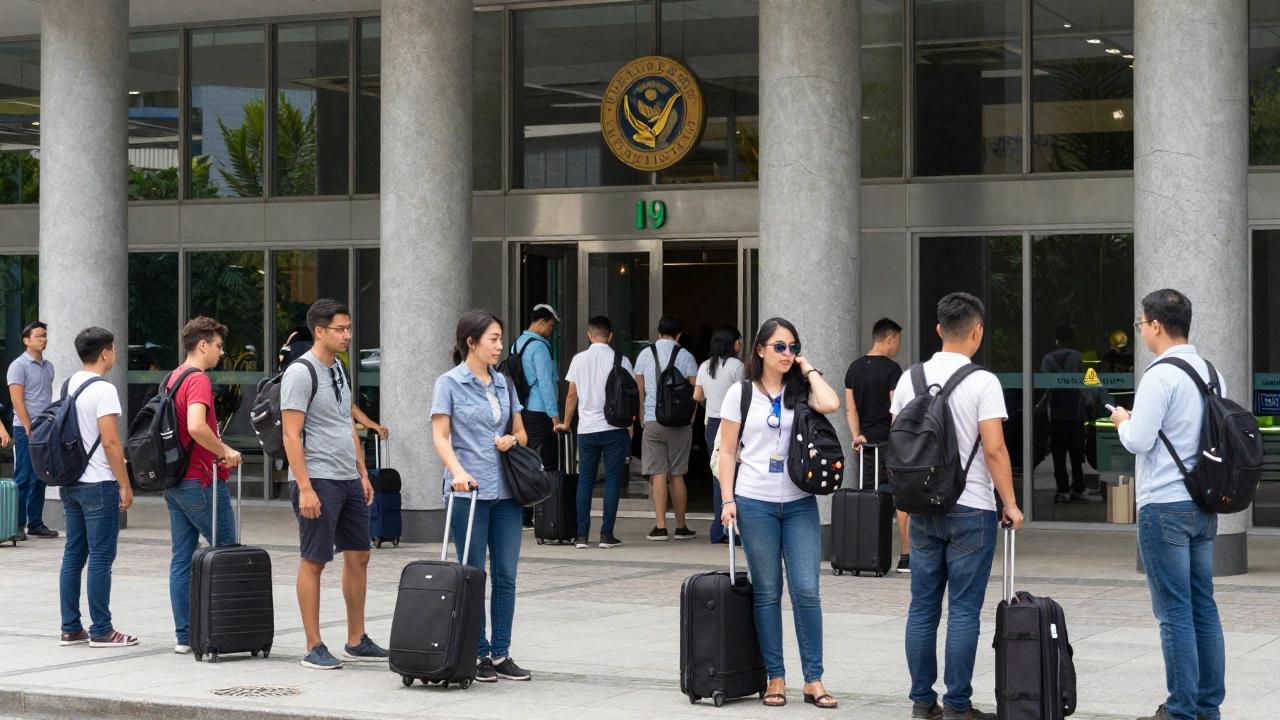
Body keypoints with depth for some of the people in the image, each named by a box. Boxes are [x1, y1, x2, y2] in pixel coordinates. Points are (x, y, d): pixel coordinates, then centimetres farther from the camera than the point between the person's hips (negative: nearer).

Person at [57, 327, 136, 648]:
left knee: (73, 555, 10)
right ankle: (101, 631, -1)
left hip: (69, 483, 8)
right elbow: (110, 442, -18)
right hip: (98, 484, -8)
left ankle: (71, 629, 13)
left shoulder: (67, 386, 11)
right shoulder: (103, 389, -14)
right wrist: (125, 485, -12)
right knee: (101, 558, -4)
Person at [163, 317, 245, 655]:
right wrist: (225, 451, -18)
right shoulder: (198, 380, -15)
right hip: (201, 483, -9)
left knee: (182, 558, 7)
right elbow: (196, 427, -31)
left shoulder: (172, 378, 14)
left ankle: (184, 635, 8)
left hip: (175, 483, 9)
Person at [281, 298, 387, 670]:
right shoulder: (301, 372, -12)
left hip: (348, 479, 9)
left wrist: (363, 474, 17)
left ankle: (357, 641, 19)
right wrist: (305, 488, -22)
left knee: (358, 556, 11)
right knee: (314, 562, -3)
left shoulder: (339, 368, 14)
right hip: (318, 481, -9)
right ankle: (314, 648, 3)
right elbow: (291, 435, -17)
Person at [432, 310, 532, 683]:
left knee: (506, 575, 4)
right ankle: (478, 655, 9)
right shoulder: (449, 383, -3)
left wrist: (511, 440, -4)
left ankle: (501, 654, 11)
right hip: (468, 491, -5)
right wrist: (457, 470, -25)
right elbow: (441, 436, -9)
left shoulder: (503, 383, 13)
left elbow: (521, 431, 19)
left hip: (505, 491, 5)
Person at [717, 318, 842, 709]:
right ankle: (775, 678, 12)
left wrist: (808, 370, -1)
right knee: (767, 593, 5)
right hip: (756, 503, -1)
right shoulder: (741, 394, 4)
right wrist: (728, 500, -5)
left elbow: (831, 404, -15)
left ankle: (813, 680, 3)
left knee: (807, 590, -4)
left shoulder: (800, 392, 8)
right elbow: (727, 450, 4)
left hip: (799, 504, 1)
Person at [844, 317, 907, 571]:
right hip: (890, 442, -6)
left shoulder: (854, 368, 11)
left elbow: (850, 408, 7)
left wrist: (857, 435, 1)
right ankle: (907, 555, -3)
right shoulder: (891, 369, -10)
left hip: (866, 442, 6)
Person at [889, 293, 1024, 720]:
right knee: (963, 611, -1)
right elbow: (994, 448, -15)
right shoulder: (982, 382, -10)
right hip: (970, 509, -5)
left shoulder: (910, 379, 5)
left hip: (922, 508, 5)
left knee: (922, 608, 9)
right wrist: (1010, 504, -6)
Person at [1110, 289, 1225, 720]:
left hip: (1164, 507, -8)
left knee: (1175, 612, -4)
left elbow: (1138, 441, -18)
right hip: (1204, 506, 8)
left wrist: (1121, 421, 3)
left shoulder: (1161, 376, -14)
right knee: (1203, 606, 12)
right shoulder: (1213, 375, 10)